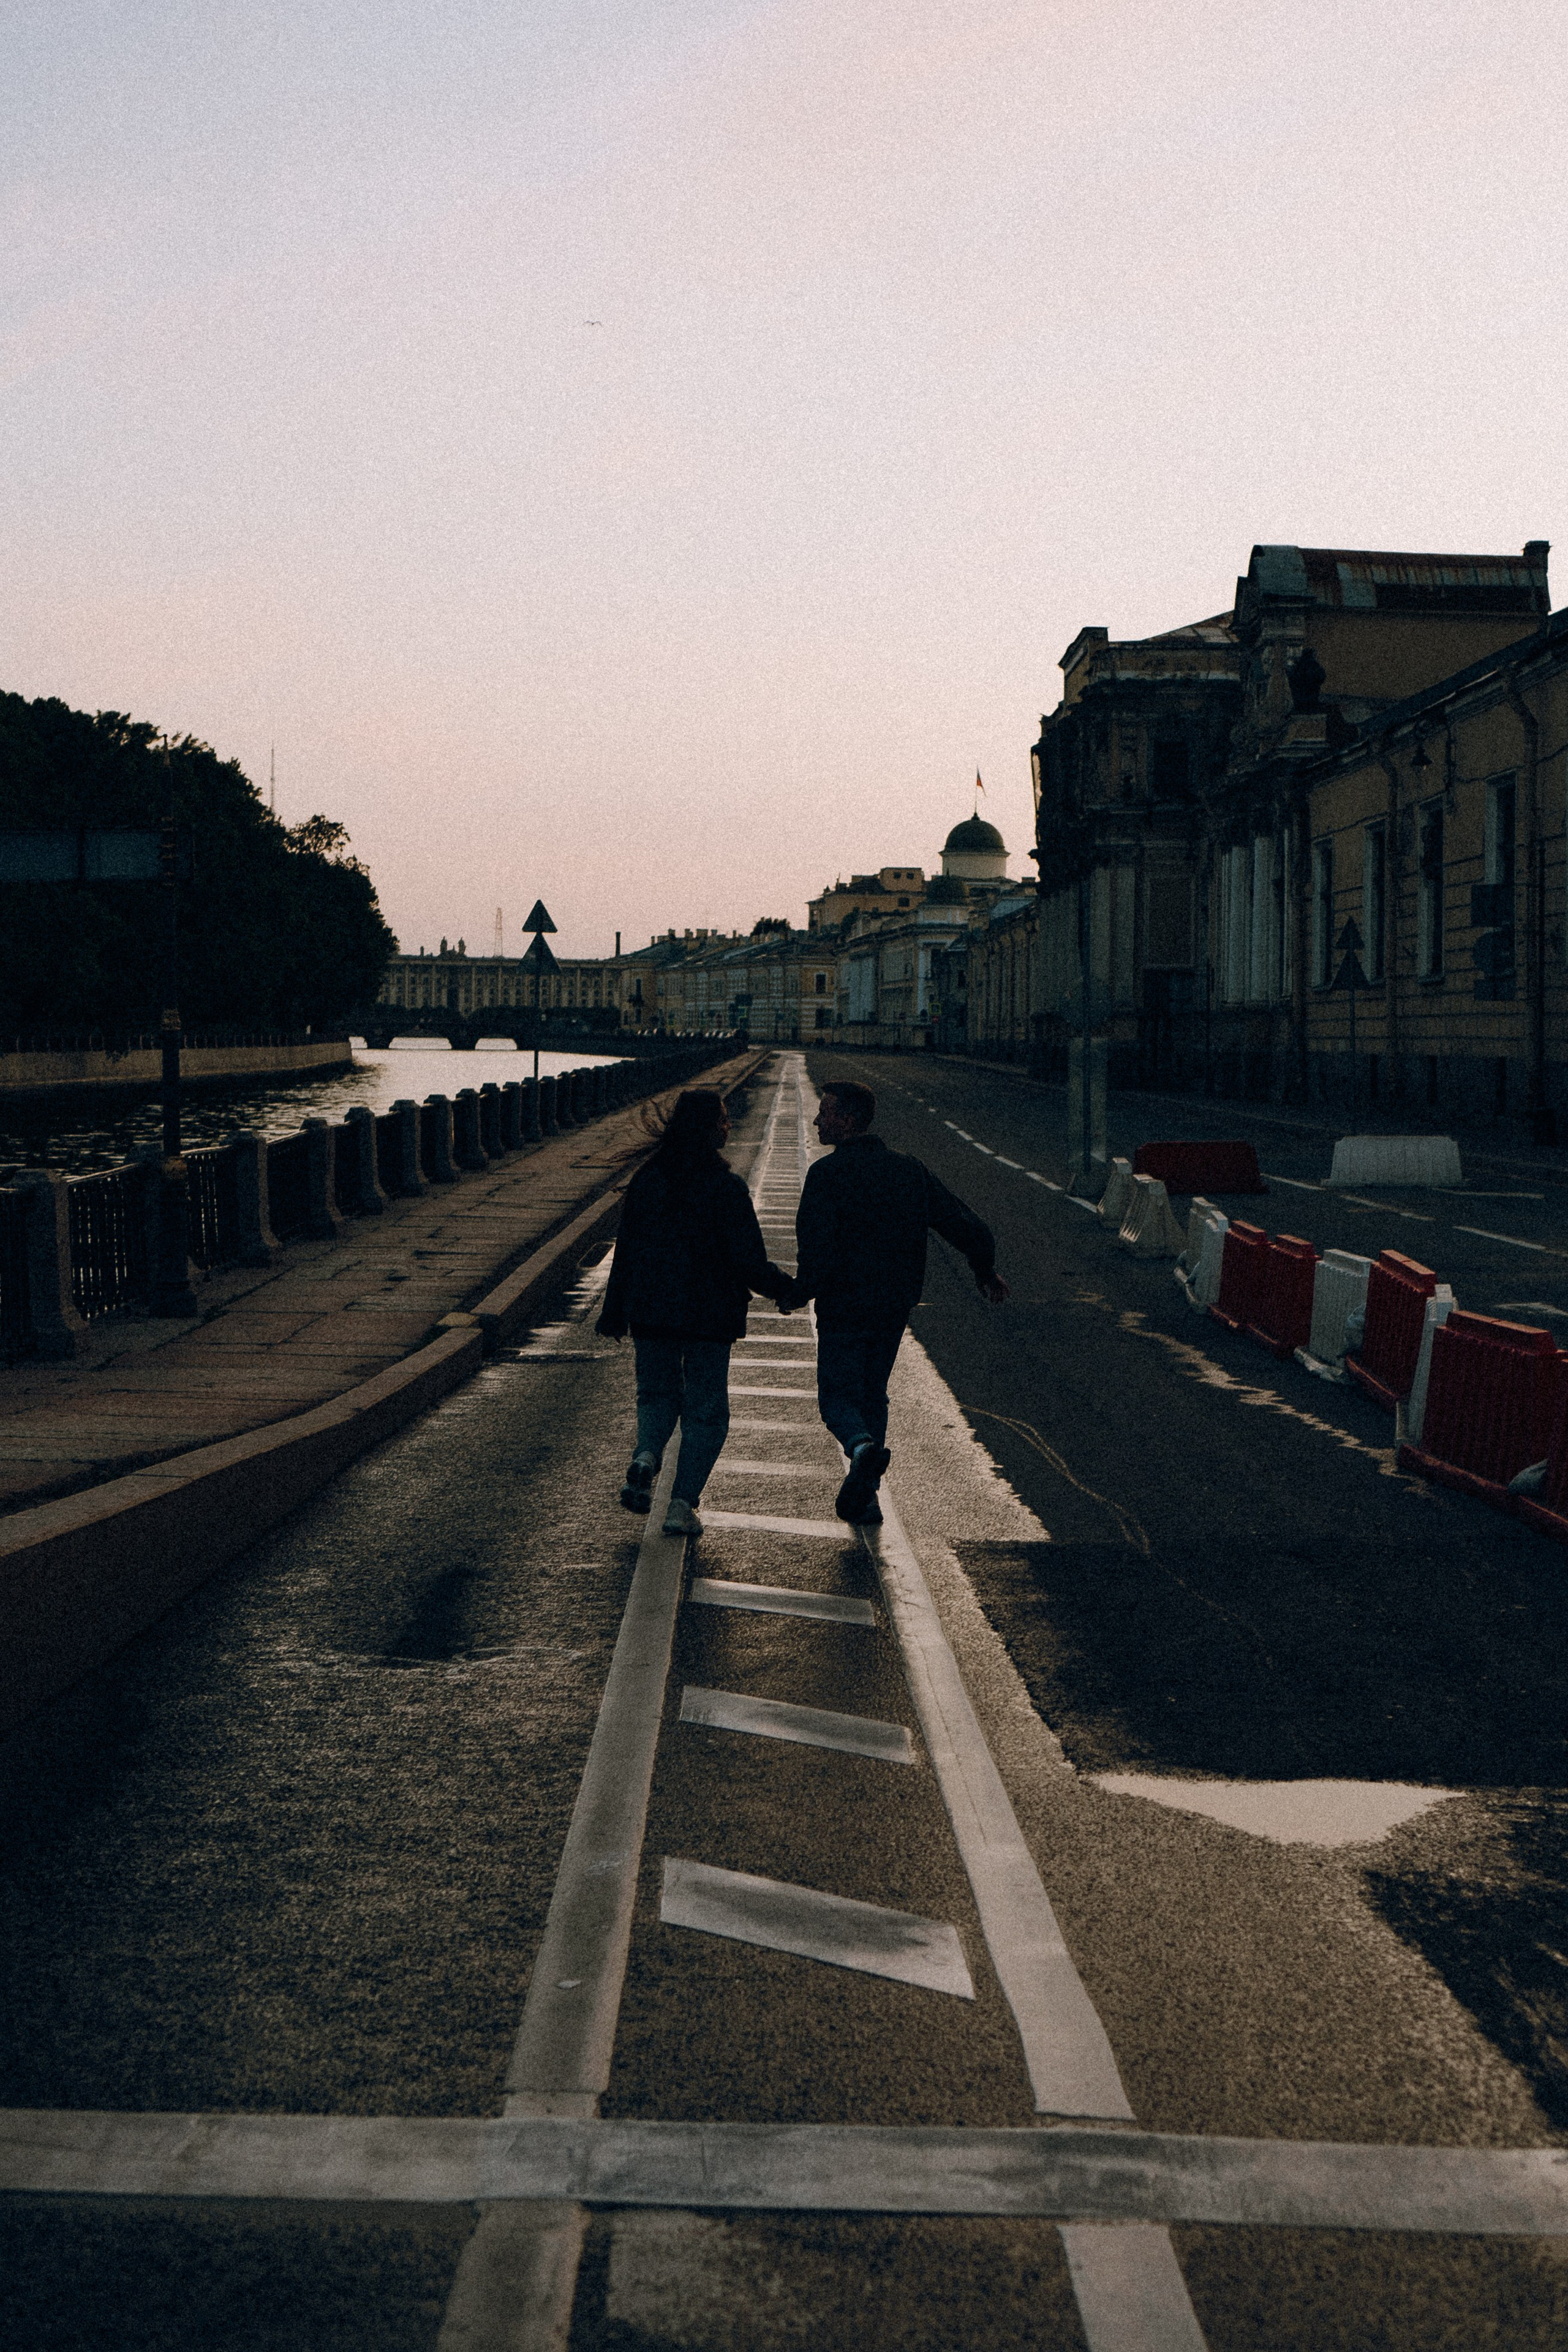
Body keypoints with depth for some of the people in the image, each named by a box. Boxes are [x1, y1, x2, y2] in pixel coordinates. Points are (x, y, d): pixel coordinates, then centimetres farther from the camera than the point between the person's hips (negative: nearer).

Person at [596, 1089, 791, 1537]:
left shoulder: (645, 1181, 0)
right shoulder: (725, 1187, -14)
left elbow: (625, 1252, 6)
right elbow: (749, 1260, -14)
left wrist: (614, 1314, 15)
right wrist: (784, 1286, 5)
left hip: (650, 1314, 4)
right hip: (709, 1316, -4)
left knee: (657, 1392, 22)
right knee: (706, 1410, 9)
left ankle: (646, 1456, -6)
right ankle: (683, 1505, 3)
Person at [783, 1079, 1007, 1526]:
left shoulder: (827, 1174, -14)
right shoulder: (910, 1170, 4)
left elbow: (817, 1254, -22)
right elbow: (966, 1226, 5)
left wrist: (796, 1294, -4)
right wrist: (986, 1271, 22)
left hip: (843, 1308, -5)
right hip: (895, 1308, 5)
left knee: (839, 1396, 5)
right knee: (873, 1395, 19)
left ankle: (862, 1446, -27)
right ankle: (862, 1497, 19)